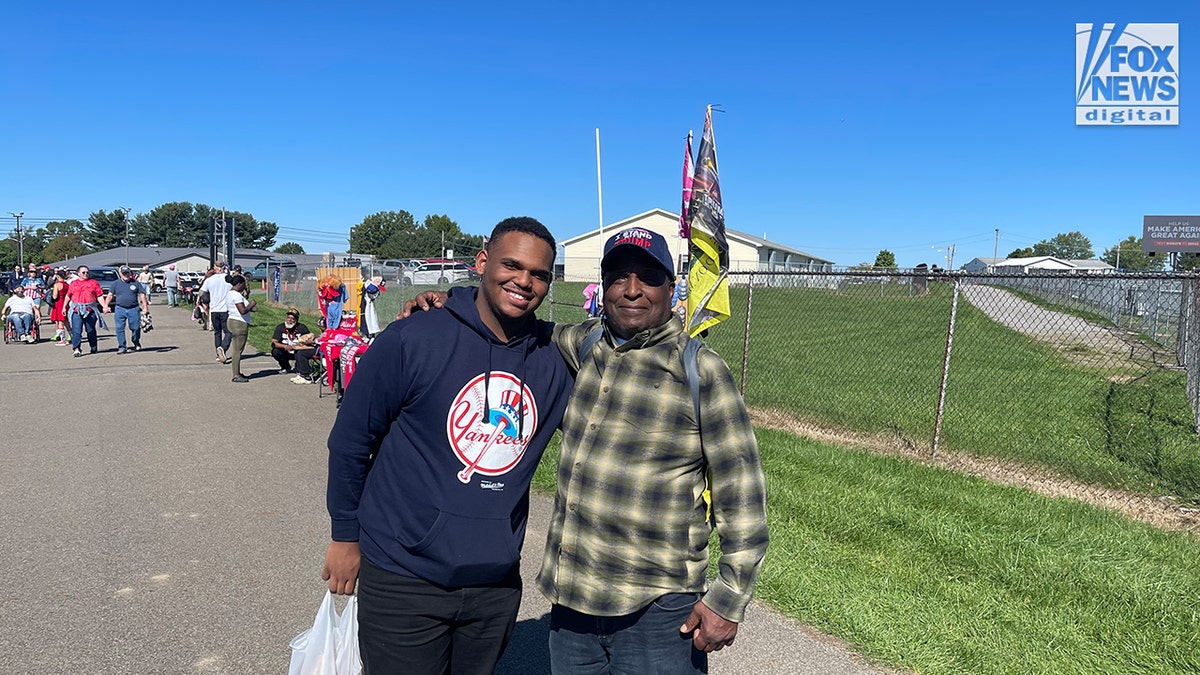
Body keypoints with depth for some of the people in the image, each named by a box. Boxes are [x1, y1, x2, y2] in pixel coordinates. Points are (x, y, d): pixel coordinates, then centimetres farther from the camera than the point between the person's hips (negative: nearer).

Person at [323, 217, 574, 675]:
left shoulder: (552, 362, -4)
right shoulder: (413, 340, -15)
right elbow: (350, 440, -6)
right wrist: (346, 535, 1)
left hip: (498, 584, 4)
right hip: (402, 581, -4)